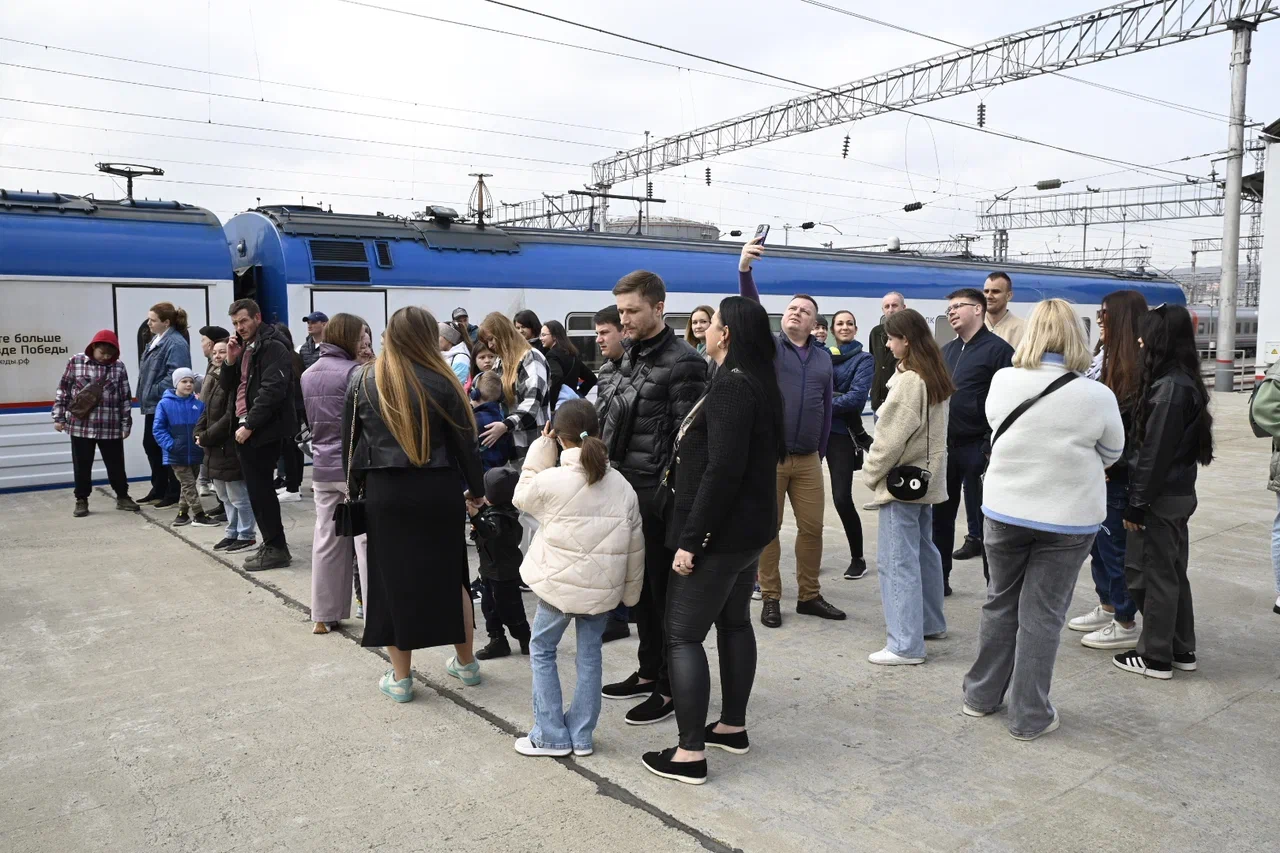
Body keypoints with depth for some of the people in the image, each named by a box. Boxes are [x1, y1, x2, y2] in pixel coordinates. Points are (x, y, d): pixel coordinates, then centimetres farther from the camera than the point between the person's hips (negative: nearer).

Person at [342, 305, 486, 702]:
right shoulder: (441, 382, -7)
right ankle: (465, 663, 28)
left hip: (384, 492, 1)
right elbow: (464, 442, -3)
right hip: (437, 491, -1)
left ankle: (400, 677, 17)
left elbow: (349, 441, 7)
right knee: (449, 574, 14)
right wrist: (476, 489, 9)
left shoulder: (362, 381, 1)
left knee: (392, 579, 9)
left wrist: (357, 483, 19)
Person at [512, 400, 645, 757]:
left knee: (541, 649, 14)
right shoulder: (622, 486, -1)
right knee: (590, 653, 15)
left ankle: (551, 735, 17)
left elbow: (522, 496, 8)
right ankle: (581, 735, 22)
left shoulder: (550, 480, -15)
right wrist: (630, 591, 16)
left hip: (560, 584, -3)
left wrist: (540, 448, 7)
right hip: (604, 588, 4)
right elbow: (635, 546, 4)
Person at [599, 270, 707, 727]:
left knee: (665, 592, 3)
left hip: (659, 498, -8)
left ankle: (670, 687, 17)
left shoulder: (684, 363, -14)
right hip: (627, 492, 8)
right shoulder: (632, 355, 13)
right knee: (638, 587, 17)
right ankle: (648, 671, 32)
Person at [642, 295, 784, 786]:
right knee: (734, 622, 19)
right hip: (749, 529, 10)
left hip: (719, 535, -10)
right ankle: (733, 726, 30)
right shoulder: (758, 383, 11)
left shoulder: (731, 386, -19)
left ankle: (690, 753, 2)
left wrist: (690, 540, -22)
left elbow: (722, 470, -25)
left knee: (683, 635, -3)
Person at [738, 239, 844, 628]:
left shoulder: (823, 358, 12)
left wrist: (820, 453, 15)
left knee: (812, 527, 7)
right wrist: (745, 270, -33)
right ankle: (770, 598, 15)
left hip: (807, 459, 4)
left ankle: (809, 595, 22)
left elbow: (826, 409, 16)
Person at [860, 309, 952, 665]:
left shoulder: (909, 380, -19)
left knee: (897, 561, -7)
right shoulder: (935, 377, 10)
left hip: (902, 480, -10)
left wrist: (870, 473, -5)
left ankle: (905, 644, -4)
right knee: (924, 552, 20)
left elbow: (891, 436, -19)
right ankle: (931, 623, 33)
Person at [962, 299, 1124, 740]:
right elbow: (1112, 454, 2)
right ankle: (1029, 715, 17)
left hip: (1005, 511, 2)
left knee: (1001, 602, 18)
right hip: (1069, 519, -2)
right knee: (1042, 613, 7)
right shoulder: (1097, 396, -14)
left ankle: (982, 694, 30)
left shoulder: (1002, 382, -8)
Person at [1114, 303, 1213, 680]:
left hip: (1160, 496, -9)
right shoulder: (1185, 381, 10)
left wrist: (1137, 503, -16)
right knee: (1173, 572, 17)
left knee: (1152, 575, 1)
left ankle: (1156, 657, 11)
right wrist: (1140, 497, 15)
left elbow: (1155, 451, -21)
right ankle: (1181, 650, 27)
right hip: (1178, 492, 9)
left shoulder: (1169, 385, -20)